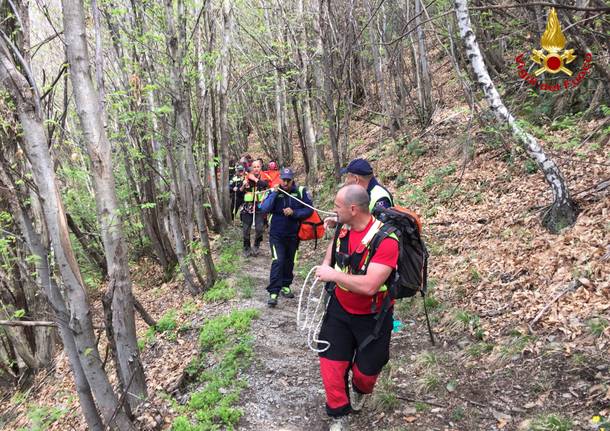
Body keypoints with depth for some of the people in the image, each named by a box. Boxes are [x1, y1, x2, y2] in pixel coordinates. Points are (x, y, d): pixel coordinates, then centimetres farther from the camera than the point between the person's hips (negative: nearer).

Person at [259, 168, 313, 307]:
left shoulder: (301, 191, -7)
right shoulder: (274, 192, -7)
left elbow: (309, 210, -9)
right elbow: (264, 209, -18)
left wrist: (294, 212, -21)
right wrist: (275, 193, -24)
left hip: (293, 234, 2)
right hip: (276, 234, -2)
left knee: (289, 261, 15)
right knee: (278, 261, -13)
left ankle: (285, 286, 32)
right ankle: (273, 292, -10)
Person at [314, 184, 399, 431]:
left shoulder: (385, 239, -30)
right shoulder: (343, 228, -8)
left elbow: (369, 286, -38)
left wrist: (333, 274, -30)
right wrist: (326, 263, 1)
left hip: (371, 317, -5)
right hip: (339, 309, 5)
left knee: (366, 369, 13)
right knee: (331, 362, 2)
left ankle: (360, 392, 50)